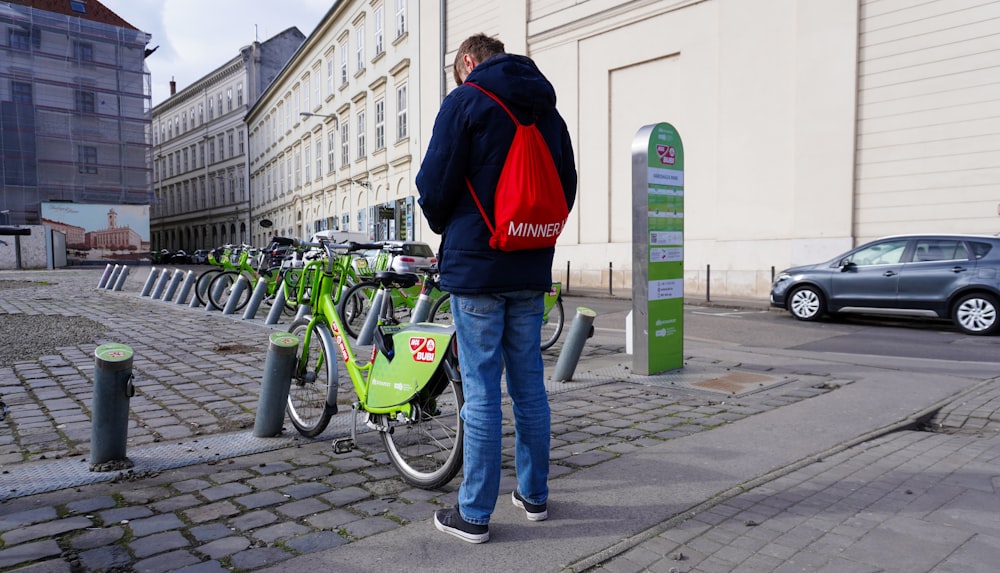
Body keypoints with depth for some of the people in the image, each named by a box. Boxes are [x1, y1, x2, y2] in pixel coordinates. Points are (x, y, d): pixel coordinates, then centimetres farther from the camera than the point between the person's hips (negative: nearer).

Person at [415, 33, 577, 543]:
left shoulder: (464, 101, -4)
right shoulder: (548, 112, 15)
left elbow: (435, 183, -9)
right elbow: (567, 185, 16)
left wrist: (443, 226, 10)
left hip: (476, 266, -6)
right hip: (532, 270, 6)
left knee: (481, 390, -2)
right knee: (529, 384, 13)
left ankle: (474, 514, 9)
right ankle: (534, 495, 26)